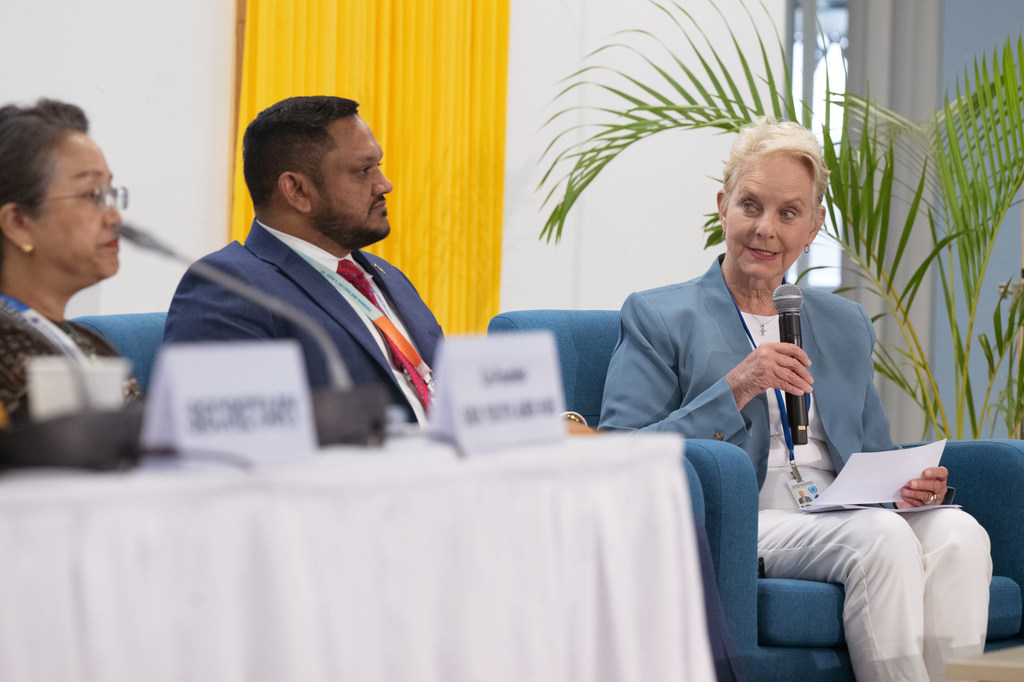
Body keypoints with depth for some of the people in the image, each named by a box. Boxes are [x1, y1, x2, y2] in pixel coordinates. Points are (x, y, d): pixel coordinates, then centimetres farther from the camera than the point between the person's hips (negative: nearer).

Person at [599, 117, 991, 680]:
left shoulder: (845, 326, 24)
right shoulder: (657, 317, 7)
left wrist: (911, 484, 0)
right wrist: (735, 391, -14)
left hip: (842, 520, 5)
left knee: (960, 533, -28)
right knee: (882, 537, -33)